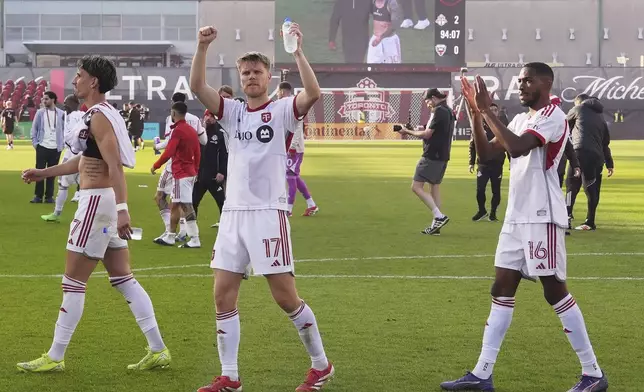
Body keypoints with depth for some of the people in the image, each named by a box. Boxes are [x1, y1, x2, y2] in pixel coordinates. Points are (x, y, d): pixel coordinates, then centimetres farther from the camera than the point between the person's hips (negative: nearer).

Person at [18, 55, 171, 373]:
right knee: (123, 278, 10)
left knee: (73, 282, -2)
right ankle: (158, 350, 10)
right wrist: (44, 173, 29)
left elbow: (115, 166, -24)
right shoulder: (100, 114, 16)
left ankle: (55, 358, 5)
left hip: (98, 201, -10)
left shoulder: (98, 117, -15)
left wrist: (122, 209, -32)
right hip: (104, 201, 10)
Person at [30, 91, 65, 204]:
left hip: (55, 148, 0)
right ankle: (38, 196, 4)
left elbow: (65, 129, 9)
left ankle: (49, 196, 10)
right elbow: (34, 129, 6)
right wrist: (35, 143, -2)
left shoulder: (61, 114, 2)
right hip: (42, 147, 0)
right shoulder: (40, 112, 3)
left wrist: (62, 144, 2)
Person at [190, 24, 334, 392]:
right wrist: (203, 47, -14)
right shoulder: (233, 111, 11)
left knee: (286, 296, -4)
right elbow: (197, 87, -1)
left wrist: (298, 52, -26)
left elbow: (313, 93, -20)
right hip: (233, 213, 5)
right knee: (223, 296, 2)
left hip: (268, 213, -5)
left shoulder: (282, 110, -1)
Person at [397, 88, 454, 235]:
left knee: (416, 187, -7)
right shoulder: (449, 111, 16)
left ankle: (439, 216, -15)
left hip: (432, 155, -10)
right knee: (434, 187, 13)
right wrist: (425, 129, 10)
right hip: (443, 155, 10)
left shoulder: (439, 112, -14)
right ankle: (436, 225, 12)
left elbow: (427, 135, -16)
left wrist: (408, 132, -4)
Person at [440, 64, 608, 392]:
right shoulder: (520, 119, 15)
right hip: (516, 217, 9)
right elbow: (485, 152, 12)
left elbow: (516, 147, -27)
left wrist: (487, 110, -22)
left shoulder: (553, 117, -12)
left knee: (555, 291, -6)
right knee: (502, 290, 7)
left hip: (542, 218, -9)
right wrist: (475, 113, 0)